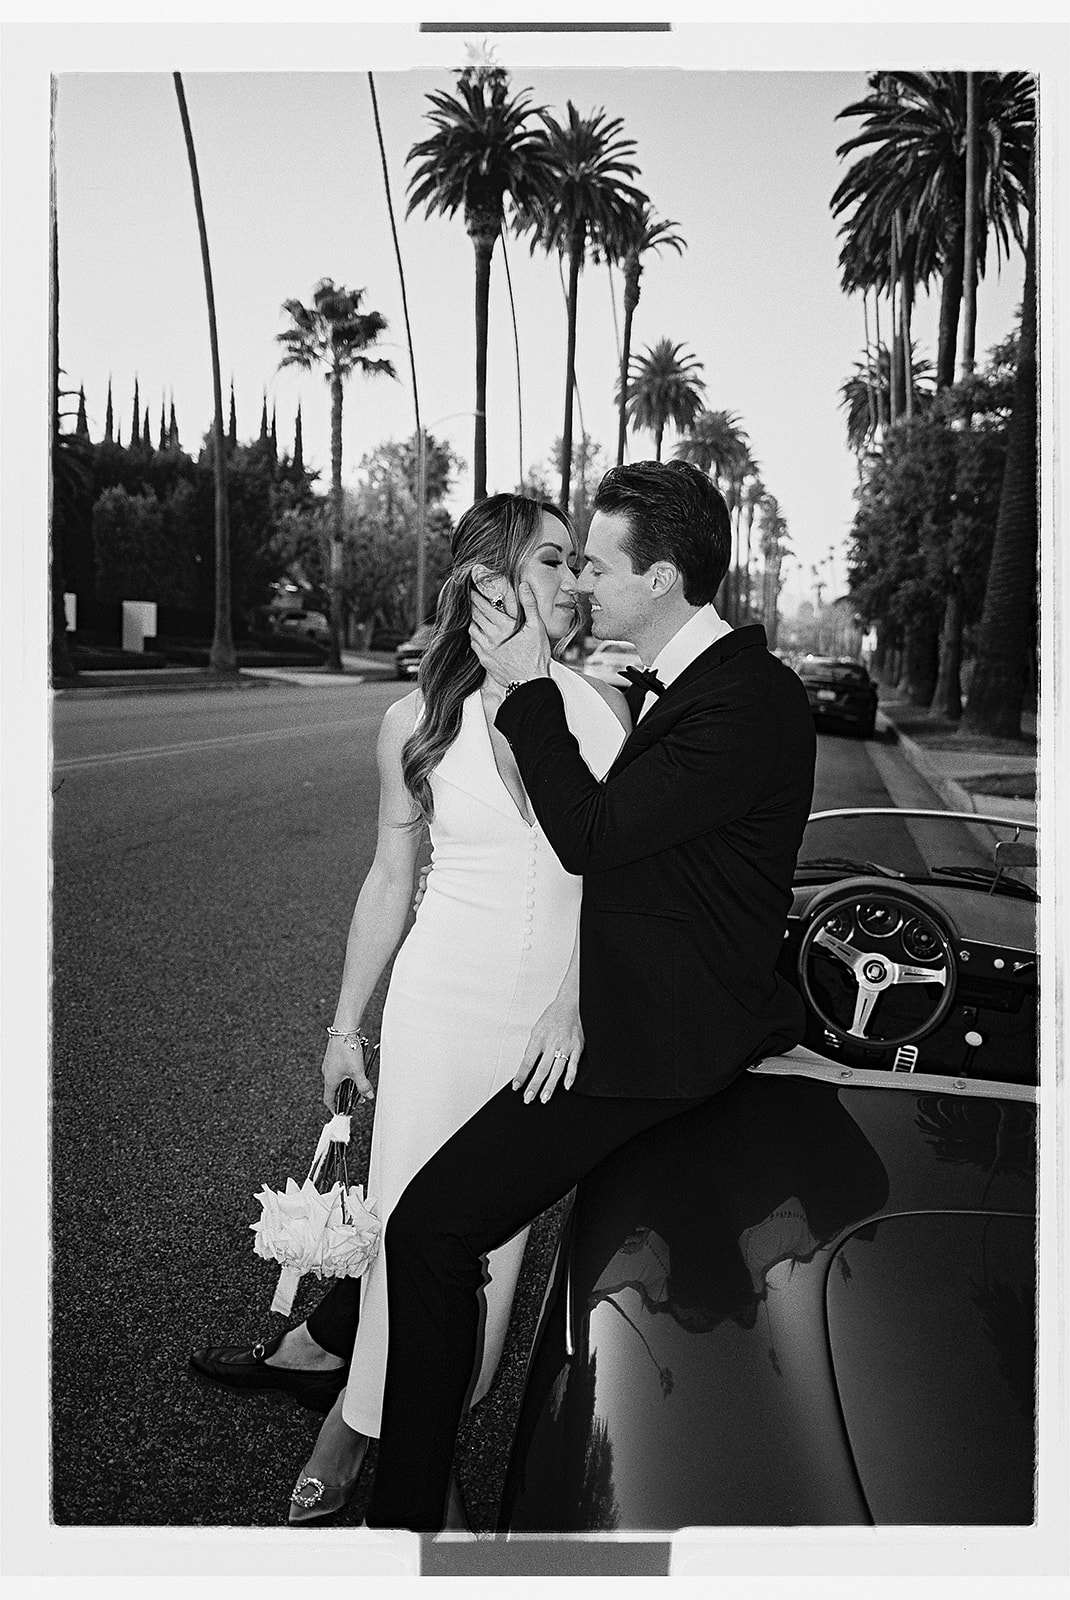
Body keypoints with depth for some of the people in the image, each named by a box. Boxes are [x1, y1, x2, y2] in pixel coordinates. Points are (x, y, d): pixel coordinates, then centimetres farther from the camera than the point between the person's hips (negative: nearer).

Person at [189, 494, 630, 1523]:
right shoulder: (418, 723, -3)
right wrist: (345, 1025, 11)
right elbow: (390, 880, 6)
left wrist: (577, 1000, -13)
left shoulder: (600, 703, -2)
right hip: (446, 1003, -1)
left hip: (562, 1015, 2)